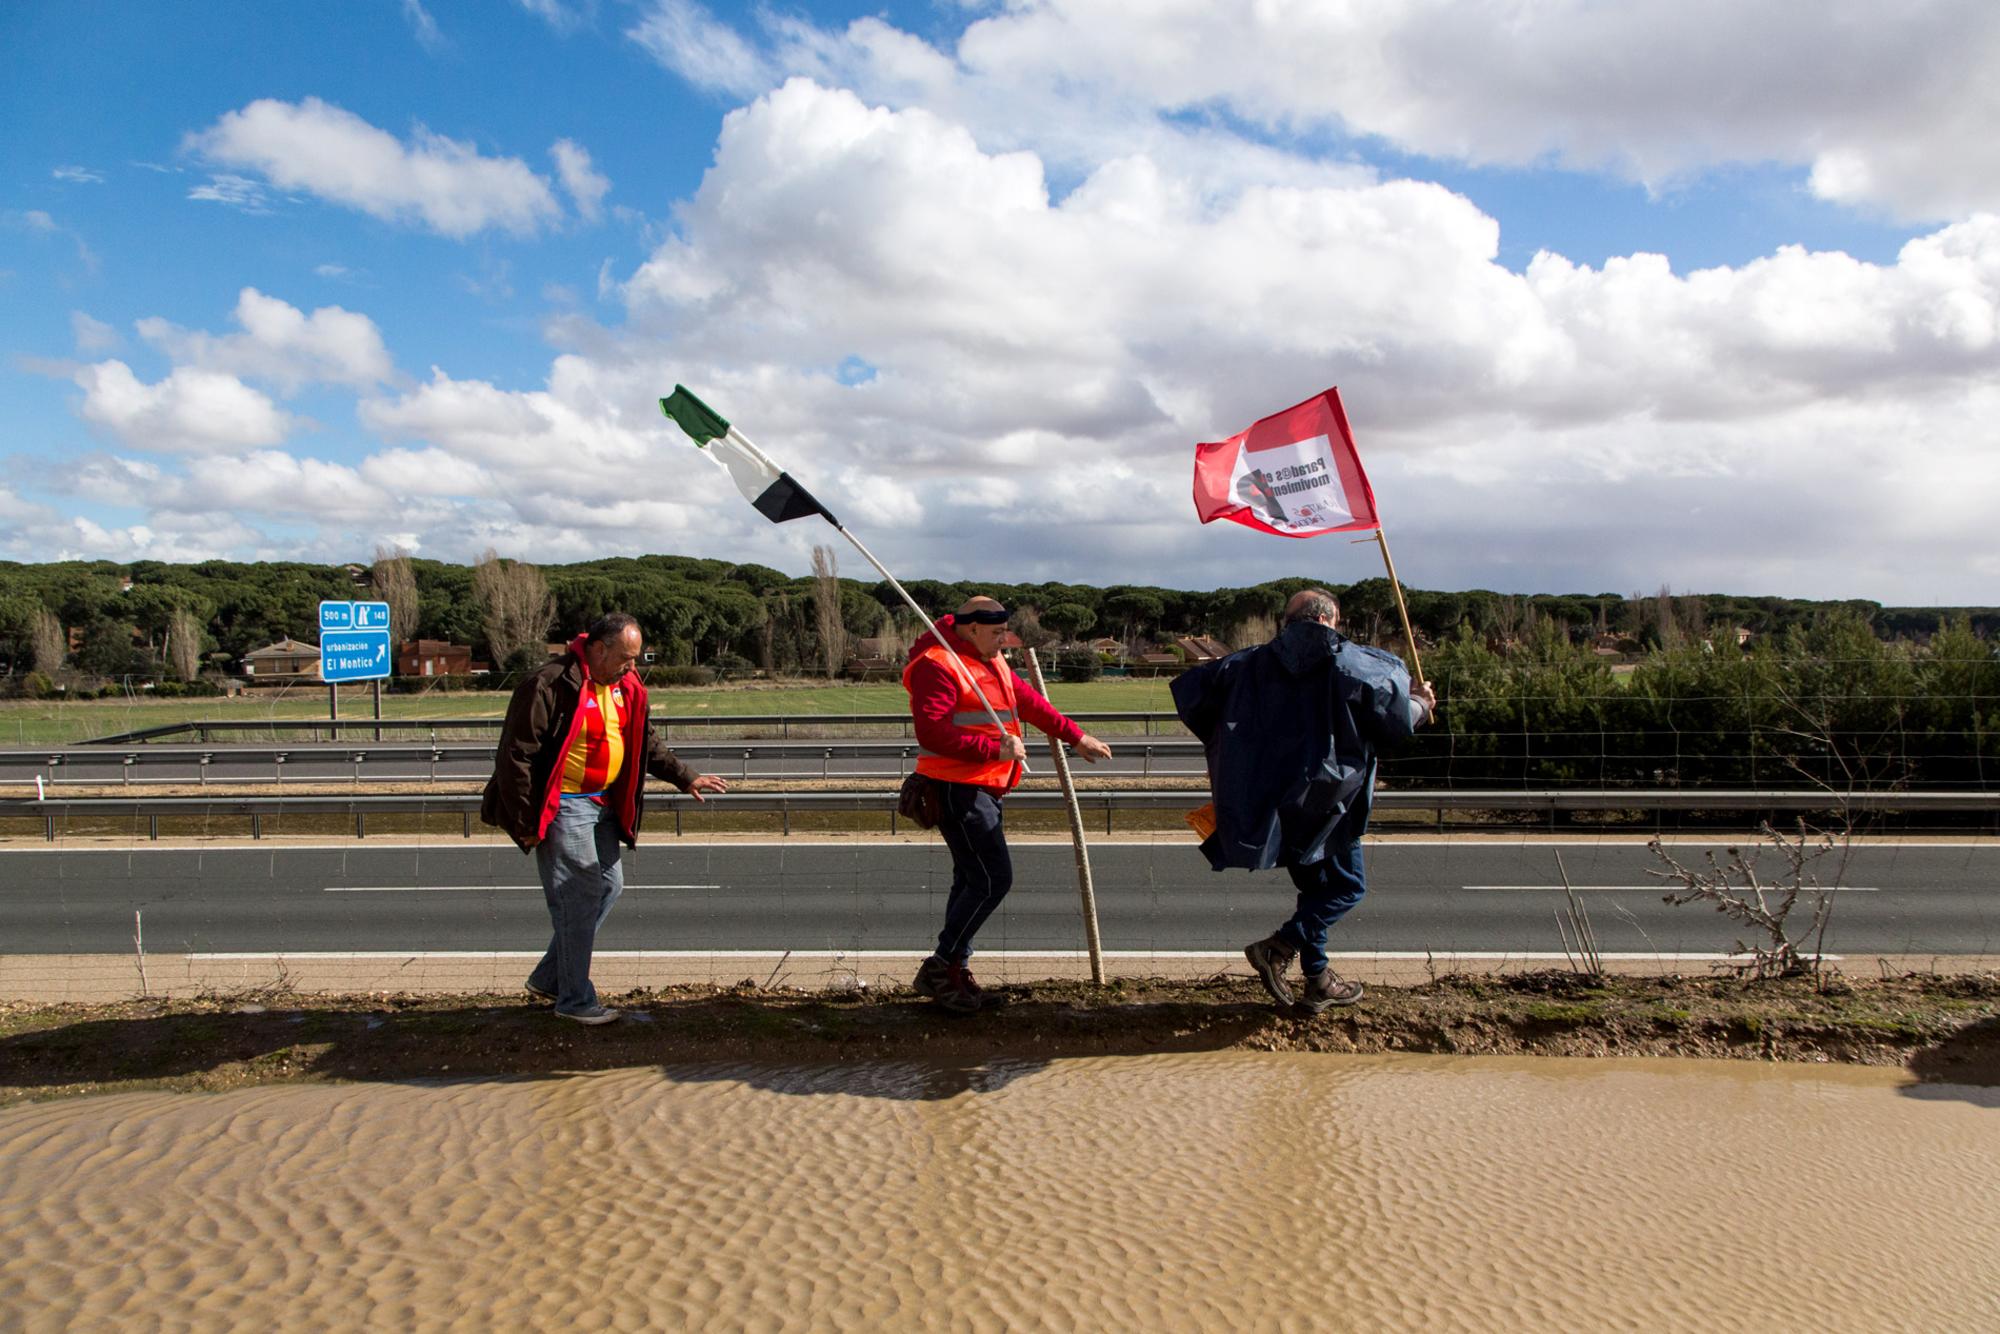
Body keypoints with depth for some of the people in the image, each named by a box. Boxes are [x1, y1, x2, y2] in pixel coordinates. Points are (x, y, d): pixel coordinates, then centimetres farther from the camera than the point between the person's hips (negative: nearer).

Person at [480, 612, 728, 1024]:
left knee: (609, 886, 13)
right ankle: (575, 999, 9)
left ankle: (548, 979, 25)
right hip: (563, 805, -9)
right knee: (578, 900, -5)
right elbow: (515, 755, -18)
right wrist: (526, 823, -17)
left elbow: (646, 742, 21)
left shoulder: (623, 687, 6)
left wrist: (684, 777, 15)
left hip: (602, 803, 9)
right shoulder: (549, 685, -20)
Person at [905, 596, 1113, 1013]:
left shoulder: (991, 663, 17)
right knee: (993, 879, -13)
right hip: (957, 788, -10)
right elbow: (932, 732, -24)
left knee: (972, 881, 12)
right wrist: (995, 750, -22)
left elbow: (1029, 701, 26)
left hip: (983, 789, 10)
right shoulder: (937, 665, -15)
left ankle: (956, 972, 20)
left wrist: (1075, 736, 28)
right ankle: (940, 968, -4)